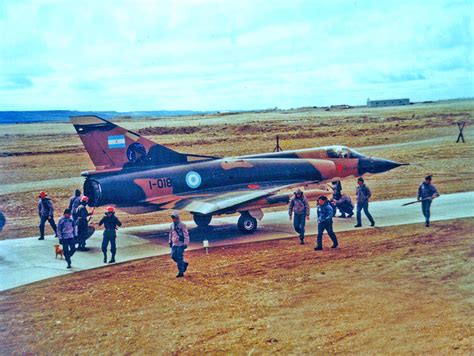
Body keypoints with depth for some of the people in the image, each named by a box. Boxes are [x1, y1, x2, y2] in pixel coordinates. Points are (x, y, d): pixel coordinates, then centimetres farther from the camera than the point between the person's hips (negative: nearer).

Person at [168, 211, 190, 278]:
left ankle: (181, 272, 3)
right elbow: (170, 234, 21)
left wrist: (185, 243, -14)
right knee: (173, 256, 4)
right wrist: (170, 241, 20)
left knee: (179, 258, -6)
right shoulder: (172, 225, 9)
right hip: (174, 244, 7)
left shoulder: (182, 225, -11)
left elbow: (186, 235, -11)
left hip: (180, 244, -7)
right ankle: (184, 264, 26)